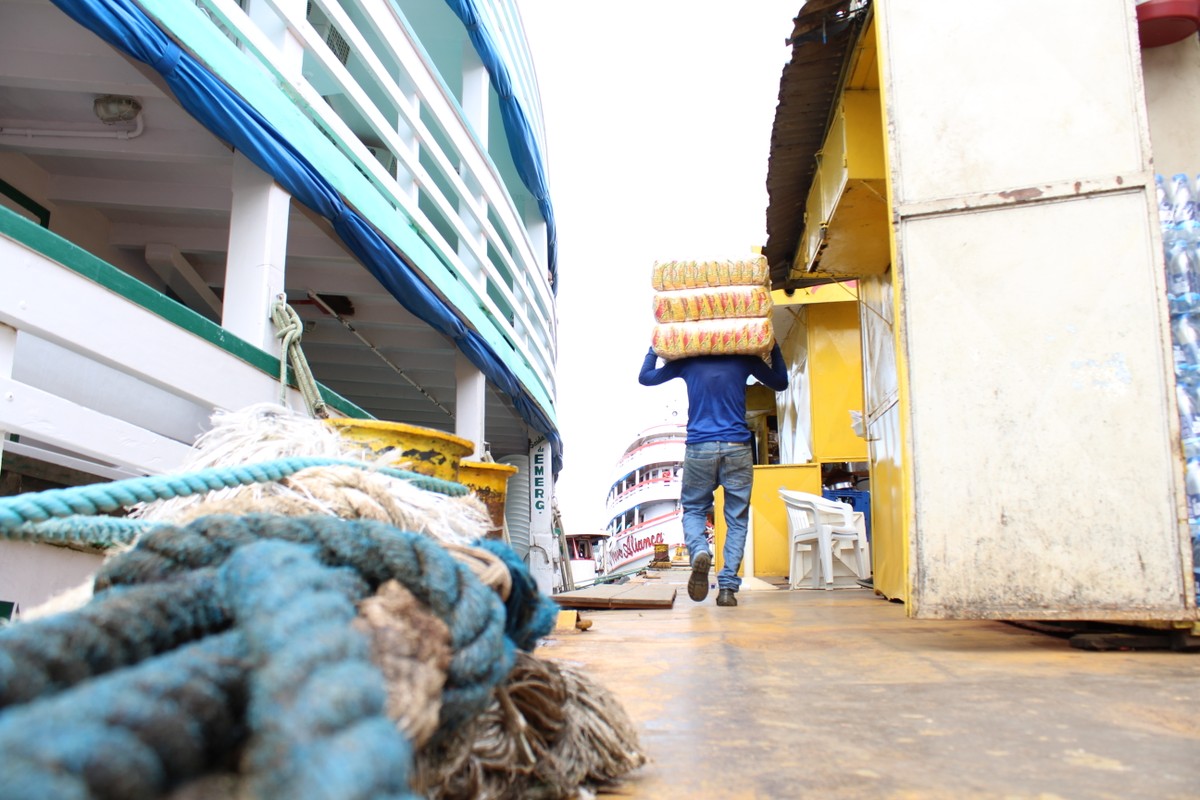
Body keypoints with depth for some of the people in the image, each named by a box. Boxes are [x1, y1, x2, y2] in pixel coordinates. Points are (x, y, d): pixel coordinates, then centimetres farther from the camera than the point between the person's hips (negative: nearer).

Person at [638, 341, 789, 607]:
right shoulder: (744, 359, 8)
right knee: (737, 519, 7)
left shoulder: (687, 362, 7)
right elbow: (780, 383, 23)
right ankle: (728, 587, -2)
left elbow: (645, 378, 18)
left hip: (699, 450, 0)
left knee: (693, 509, 15)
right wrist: (774, 348, 30)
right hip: (737, 449, 0)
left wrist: (655, 348, 30)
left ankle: (699, 552, -17)